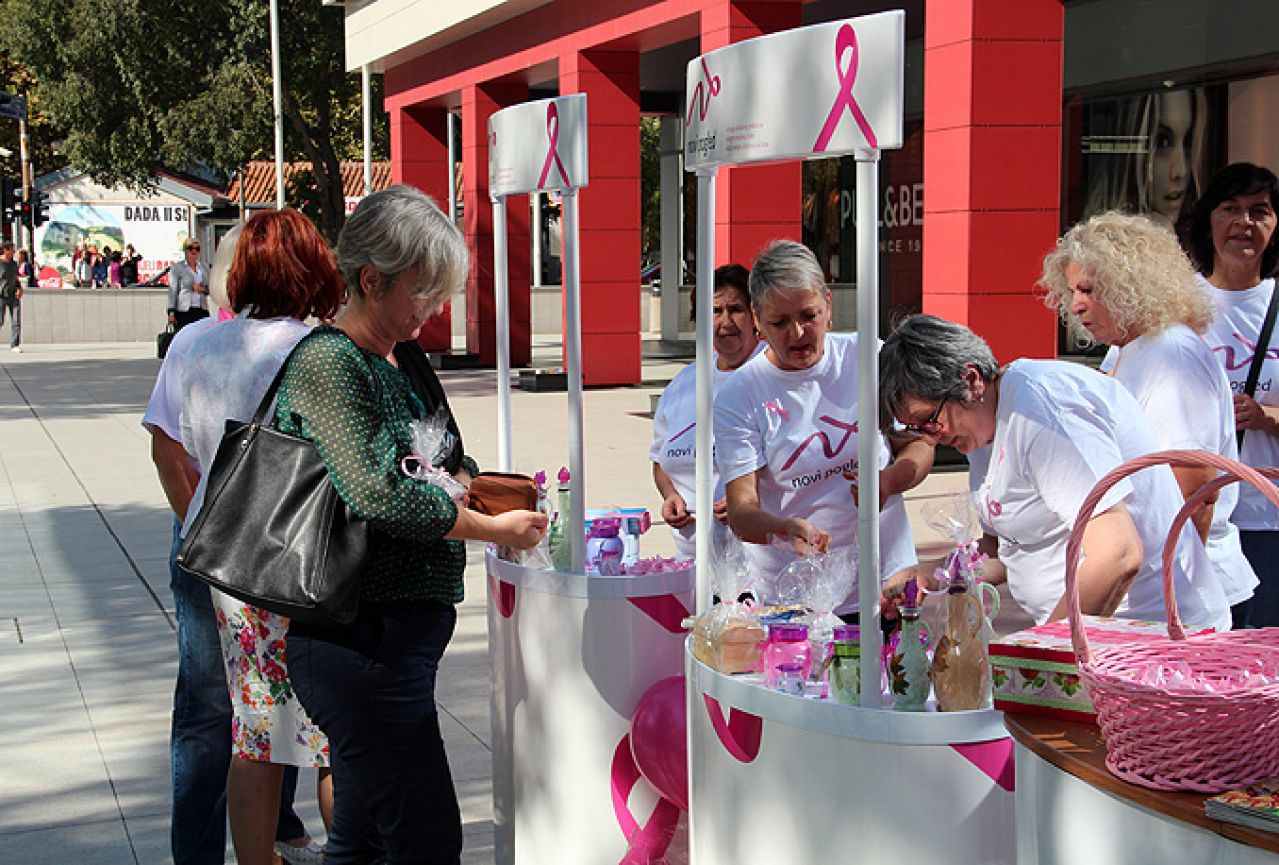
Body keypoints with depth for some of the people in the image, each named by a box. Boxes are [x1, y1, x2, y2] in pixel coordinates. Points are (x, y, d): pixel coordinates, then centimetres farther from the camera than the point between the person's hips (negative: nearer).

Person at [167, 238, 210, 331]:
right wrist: (171, 312, -9)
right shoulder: (177, 267, 2)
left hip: (202, 311, 4)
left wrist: (204, 289, -5)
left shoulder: (204, 267, 15)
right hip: (184, 312, -4)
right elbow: (173, 291, -2)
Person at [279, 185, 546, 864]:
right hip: (363, 641, -10)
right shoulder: (326, 362, -13)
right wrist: (493, 528, -13)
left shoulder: (397, 359, 16)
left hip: (398, 635, 10)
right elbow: (374, 496, -22)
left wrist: (463, 478, 1)